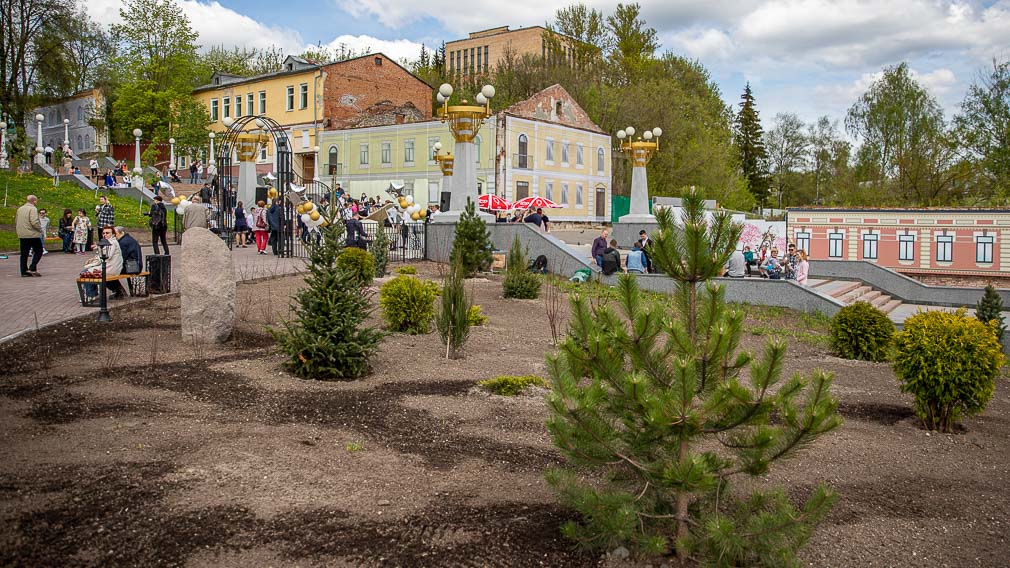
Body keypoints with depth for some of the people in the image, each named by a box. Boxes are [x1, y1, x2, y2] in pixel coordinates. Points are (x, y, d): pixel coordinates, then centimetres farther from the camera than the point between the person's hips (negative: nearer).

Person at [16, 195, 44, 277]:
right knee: (38, 251, 1)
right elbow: (34, 222, -22)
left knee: (24, 253, 10)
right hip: (32, 234, -8)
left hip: (22, 235, 8)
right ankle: (32, 268, -9)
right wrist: (40, 229, -8)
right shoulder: (33, 209, -12)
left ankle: (24, 271, 10)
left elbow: (16, 222, 20)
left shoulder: (20, 209, 14)